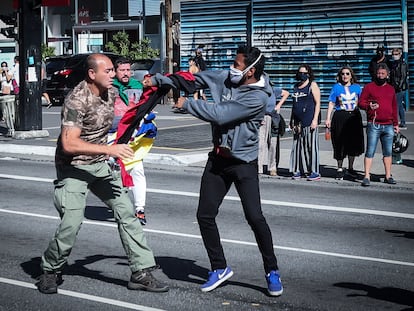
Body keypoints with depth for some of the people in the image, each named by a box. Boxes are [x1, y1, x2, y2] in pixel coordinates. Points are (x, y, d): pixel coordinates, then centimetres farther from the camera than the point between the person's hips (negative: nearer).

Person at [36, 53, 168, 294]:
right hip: (74, 168, -7)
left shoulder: (110, 92, 2)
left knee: (127, 211, -1)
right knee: (71, 223, -15)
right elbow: (69, 144, -32)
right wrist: (109, 149, -36)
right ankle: (51, 272, 10)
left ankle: (141, 272, 4)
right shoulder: (77, 101, -23)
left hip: (101, 165, 7)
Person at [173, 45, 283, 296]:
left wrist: (187, 103, -15)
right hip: (218, 159, 7)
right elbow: (194, 78, 11)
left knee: (255, 217, -14)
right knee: (205, 215, 6)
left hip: (243, 163, -7)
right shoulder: (226, 78, 0)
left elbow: (219, 115, -26)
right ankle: (220, 268, 20)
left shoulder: (258, 97, -21)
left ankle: (272, 271, 4)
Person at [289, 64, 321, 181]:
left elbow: (318, 103, -6)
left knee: (311, 145, -6)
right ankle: (298, 170, 11)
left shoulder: (313, 85, 0)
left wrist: (315, 119, -14)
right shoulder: (296, 86, 18)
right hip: (298, 122, 6)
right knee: (298, 146, 5)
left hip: (309, 121, -6)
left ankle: (314, 172, -4)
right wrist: (292, 120, 18)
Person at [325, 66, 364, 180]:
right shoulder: (337, 87, 1)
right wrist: (328, 118, -5)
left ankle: (350, 168, 23)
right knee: (340, 144, 0)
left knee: (353, 143, 7)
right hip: (340, 117, -2)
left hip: (354, 117, 2)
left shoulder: (357, 87, 7)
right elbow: (331, 103, 1)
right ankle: (340, 169, 13)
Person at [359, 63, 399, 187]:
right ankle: (366, 177, -5)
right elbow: (361, 102, 0)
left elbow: (394, 107, 22)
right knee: (370, 152, -6)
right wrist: (369, 106, -21)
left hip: (388, 126, 4)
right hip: (374, 125, -4)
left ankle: (388, 176, 16)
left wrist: (396, 123, 19)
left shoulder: (391, 89, 17)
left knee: (388, 152, 9)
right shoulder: (369, 87, 3)